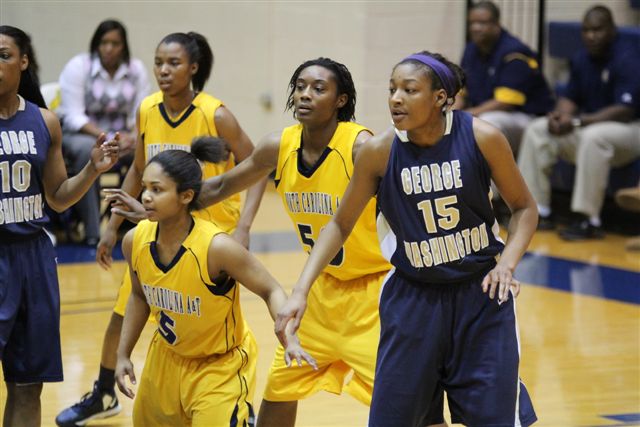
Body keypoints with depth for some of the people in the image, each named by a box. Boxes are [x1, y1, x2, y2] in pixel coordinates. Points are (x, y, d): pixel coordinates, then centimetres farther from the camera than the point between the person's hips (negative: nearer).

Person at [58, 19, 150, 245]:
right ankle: (92, 232, -35)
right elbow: (74, 117, -14)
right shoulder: (78, 67, -9)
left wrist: (133, 137, -22)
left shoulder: (136, 69, 1)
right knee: (87, 149, -39)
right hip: (77, 133, -3)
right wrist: (106, 137, -27)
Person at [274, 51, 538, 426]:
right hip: (412, 297, 1)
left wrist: (507, 262, -14)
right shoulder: (380, 150, -10)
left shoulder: (482, 138, -13)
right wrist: (301, 291, -7)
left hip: (481, 293, 0)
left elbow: (524, 207, 2)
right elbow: (340, 225, 2)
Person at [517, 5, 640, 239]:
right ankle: (538, 211, -9)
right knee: (537, 130, -7)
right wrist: (560, 114, -15)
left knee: (593, 137, -39)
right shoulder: (581, 59, 6)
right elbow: (570, 97, 11)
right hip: (588, 126, 8)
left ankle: (588, 220, -35)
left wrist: (578, 122, -30)